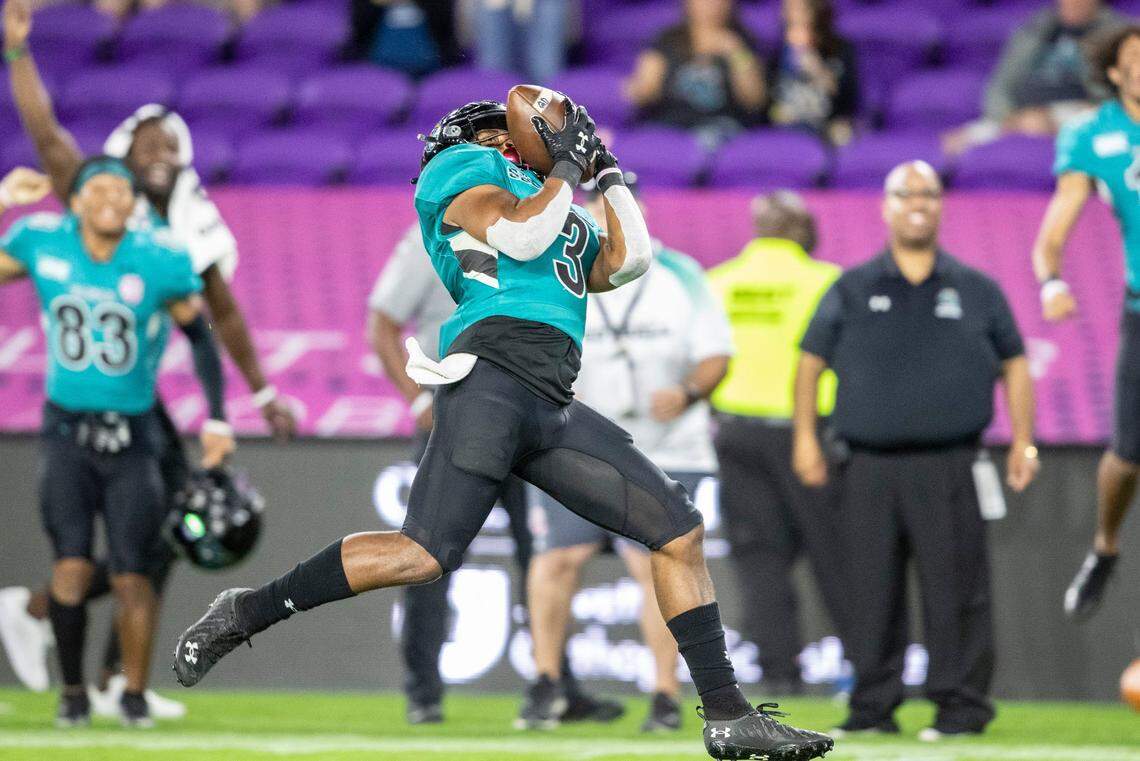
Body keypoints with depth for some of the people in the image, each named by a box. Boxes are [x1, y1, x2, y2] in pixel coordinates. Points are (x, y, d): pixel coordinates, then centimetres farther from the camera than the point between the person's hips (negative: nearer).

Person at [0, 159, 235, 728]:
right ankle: (72, 692, 8)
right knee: (72, 567, -12)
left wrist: (217, 419, 0)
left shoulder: (161, 261, -10)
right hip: (68, 430, 0)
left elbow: (199, 335, 3)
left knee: (131, 576, -3)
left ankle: (135, 694, 18)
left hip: (131, 435, 0)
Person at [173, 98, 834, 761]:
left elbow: (629, 263, 26)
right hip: (493, 376, -8)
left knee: (680, 531, 3)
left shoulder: (568, 224, 34)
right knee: (425, 555, -21)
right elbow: (520, 236, -5)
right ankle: (245, 613, -9)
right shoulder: (464, 166, 12)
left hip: (553, 408, 8)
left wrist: (607, 171, 30)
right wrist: (567, 165, 7)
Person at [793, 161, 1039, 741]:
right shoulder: (851, 290, 12)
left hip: (948, 469, -1)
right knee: (870, 595, 1)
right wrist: (805, 438, 5)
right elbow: (811, 361, 15)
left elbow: (1014, 365, 15)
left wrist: (1023, 442, 6)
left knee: (954, 591, -5)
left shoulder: (976, 290, 11)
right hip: (869, 469, 1)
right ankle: (873, 706, 8)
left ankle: (961, 704, 0)